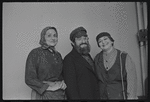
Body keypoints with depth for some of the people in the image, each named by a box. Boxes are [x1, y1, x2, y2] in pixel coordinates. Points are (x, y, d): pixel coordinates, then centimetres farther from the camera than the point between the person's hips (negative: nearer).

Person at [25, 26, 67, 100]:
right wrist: (49, 87, -17)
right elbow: (29, 79, -11)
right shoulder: (35, 53, -7)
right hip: (42, 95, -5)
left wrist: (63, 82, -3)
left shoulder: (58, 55, 10)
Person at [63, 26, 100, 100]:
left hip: (95, 97, 7)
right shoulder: (69, 59, -9)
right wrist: (75, 98, -21)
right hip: (81, 97, -7)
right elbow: (70, 86, -15)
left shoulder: (88, 56, 15)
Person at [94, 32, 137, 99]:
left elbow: (131, 81, -7)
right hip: (102, 96, 3)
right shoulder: (97, 59, 5)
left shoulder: (124, 57, -4)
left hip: (120, 96, -2)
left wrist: (131, 97, -12)